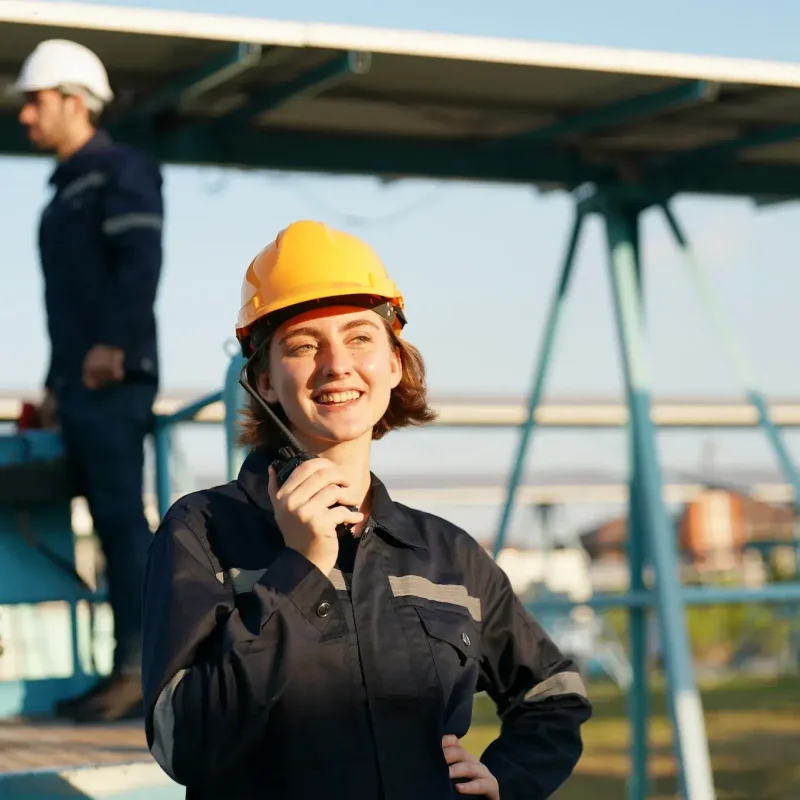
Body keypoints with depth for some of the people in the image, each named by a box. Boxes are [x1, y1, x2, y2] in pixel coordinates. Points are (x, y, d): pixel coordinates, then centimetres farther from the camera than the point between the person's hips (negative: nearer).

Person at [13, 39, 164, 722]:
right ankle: (127, 671, 8)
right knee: (112, 523, 7)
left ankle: (138, 671, -12)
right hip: (80, 386, 9)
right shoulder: (67, 190, 24)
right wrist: (57, 383, 23)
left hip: (113, 381, -9)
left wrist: (113, 344, -26)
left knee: (122, 517, -11)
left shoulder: (120, 171, -3)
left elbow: (140, 260, -17)